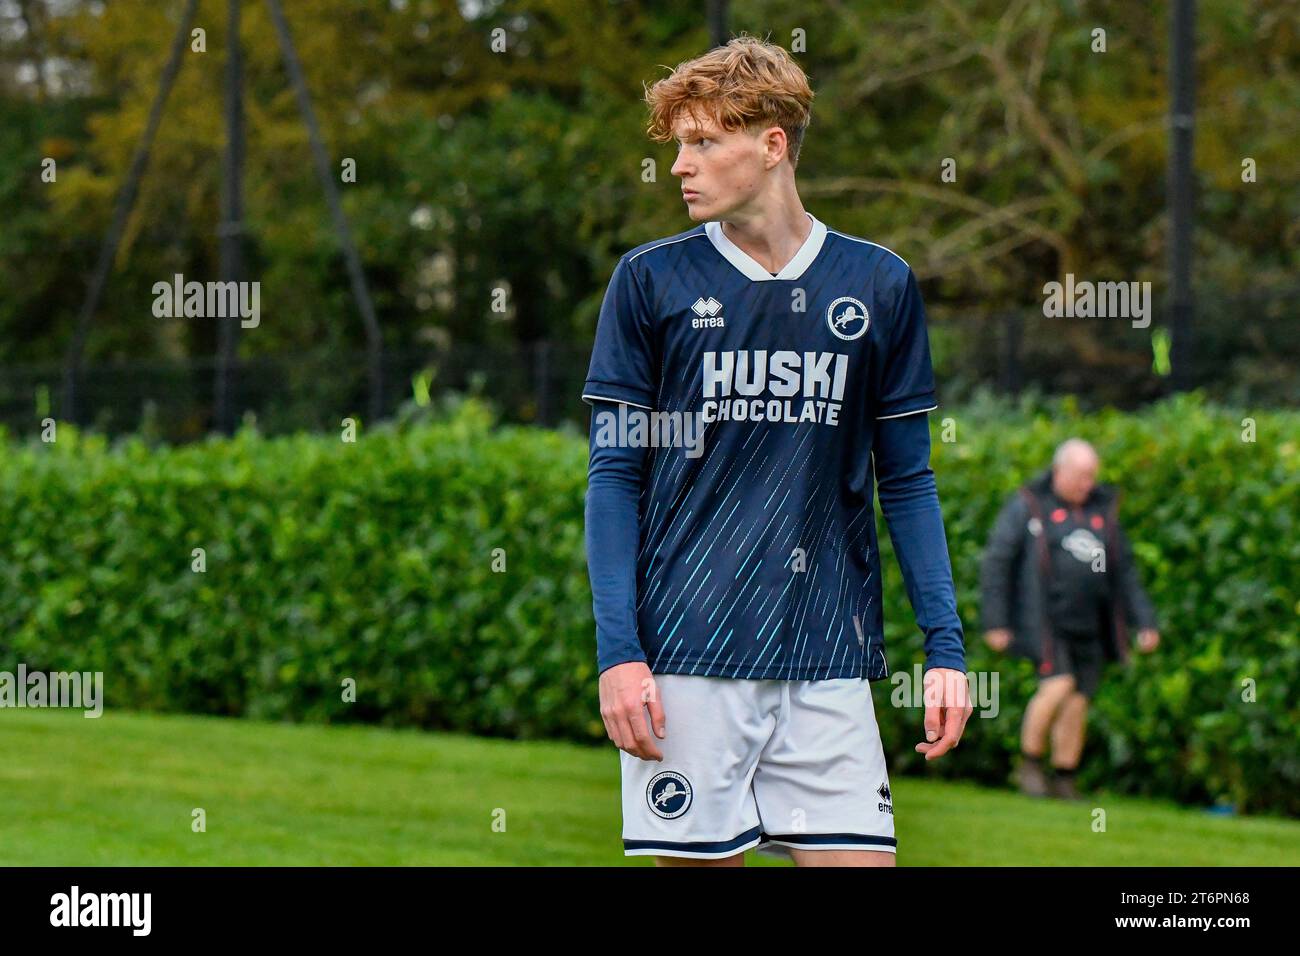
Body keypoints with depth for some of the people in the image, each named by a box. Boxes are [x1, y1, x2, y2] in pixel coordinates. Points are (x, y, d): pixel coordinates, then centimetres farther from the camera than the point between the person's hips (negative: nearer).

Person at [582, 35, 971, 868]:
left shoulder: (880, 285, 7)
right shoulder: (650, 281, 4)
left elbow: (907, 481, 11)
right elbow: (616, 472, 3)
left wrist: (946, 646, 3)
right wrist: (618, 650, -6)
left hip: (829, 665, 1)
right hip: (686, 663, -1)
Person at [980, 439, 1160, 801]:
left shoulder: (1102, 510, 12)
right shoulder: (1027, 506, -3)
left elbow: (1124, 572, 15)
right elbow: (996, 563, -5)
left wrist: (1144, 622, 7)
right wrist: (995, 622, -10)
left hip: (1087, 625, 5)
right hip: (1042, 619, -5)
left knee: (1078, 702, 1)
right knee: (1059, 685, -21)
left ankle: (1064, 781, 11)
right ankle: (1029, 763, -4)